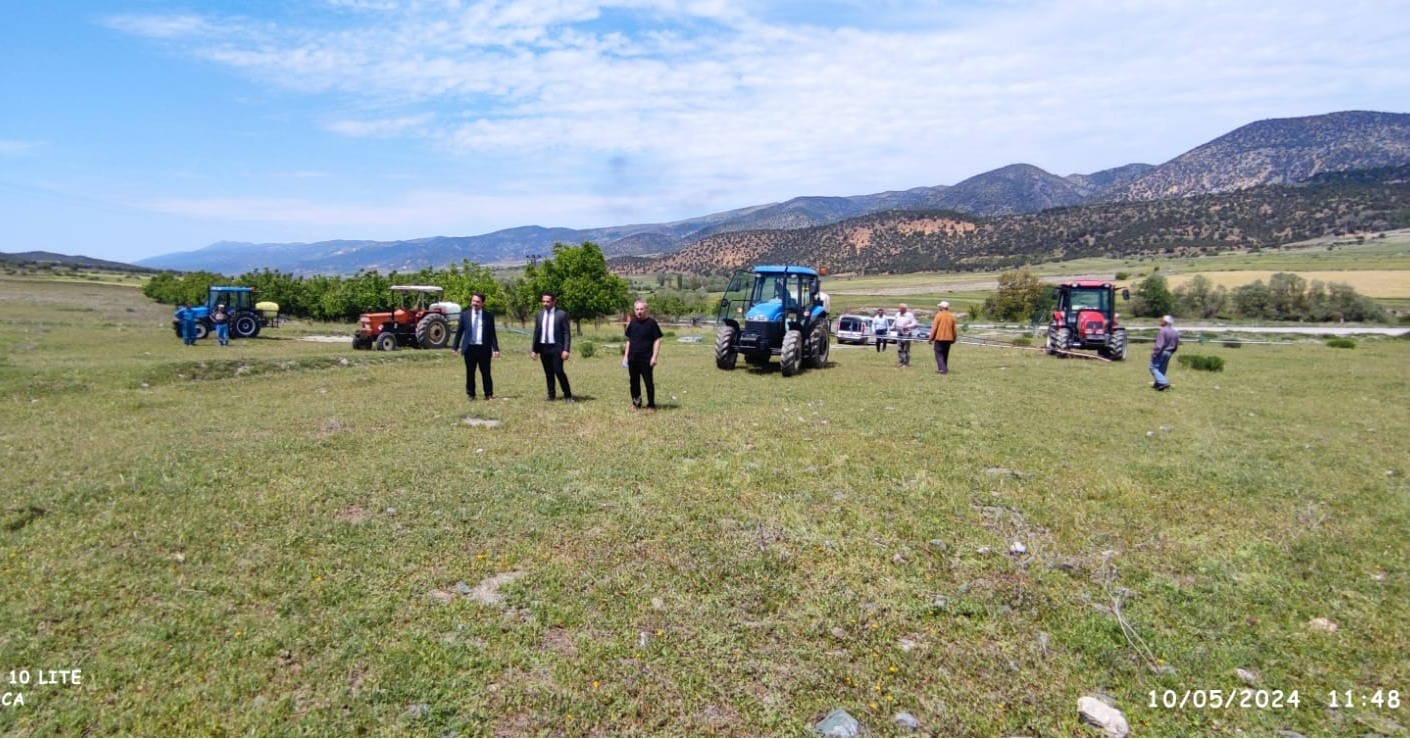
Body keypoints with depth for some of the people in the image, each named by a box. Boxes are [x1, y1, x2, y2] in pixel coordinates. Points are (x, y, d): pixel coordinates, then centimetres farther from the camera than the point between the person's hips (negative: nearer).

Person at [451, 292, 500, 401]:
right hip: (469, 348, 1)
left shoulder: (489, 316, 4)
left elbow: (492, 333, 4)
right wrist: (455, 347, 3)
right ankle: (470, 395, 18)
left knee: (486, 373, 2)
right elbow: (459, 332, 8)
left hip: (484, 349, -1)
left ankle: (489, 395, 13)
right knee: (470, 373, 7)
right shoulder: (464, 315, 7)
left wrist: (495, 348, -2)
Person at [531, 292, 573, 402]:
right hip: (543, 347, 5)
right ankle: (551, 395, 17)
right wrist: (534, 350, 11)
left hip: (556, 347, -5)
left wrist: (566, 350, -13)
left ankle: (568, 395, 0)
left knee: (559, 371, -12)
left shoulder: (562, 314, -3)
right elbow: (536, 333, 15)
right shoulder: (539, 315, 11)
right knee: (548, 373, 7)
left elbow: (567, 333, -5)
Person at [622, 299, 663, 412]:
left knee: (649, 382, -1)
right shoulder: (632, 323, 10)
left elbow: (657, 340, -6)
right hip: (632, 359, 5)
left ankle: (651, 405, 7)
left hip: (646, 359, -5)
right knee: (634, 382, 11)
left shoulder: (651, 323, -5)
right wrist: (626, 355, 12)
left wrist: (654, 356, -14)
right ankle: (636, 403, 24)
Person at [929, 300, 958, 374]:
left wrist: (931, 338, -5)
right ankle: (944, 369, 18)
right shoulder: (951, 316, 6)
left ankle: (942, 369, -15)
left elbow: (934, 328, -11)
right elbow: (954, 329, 10)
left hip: (939, 338, -5)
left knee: (939, 354, -1)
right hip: (948, 338, 5)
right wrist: (954, 339, 21)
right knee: (945, 354, 15)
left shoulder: (938, 315, -10)